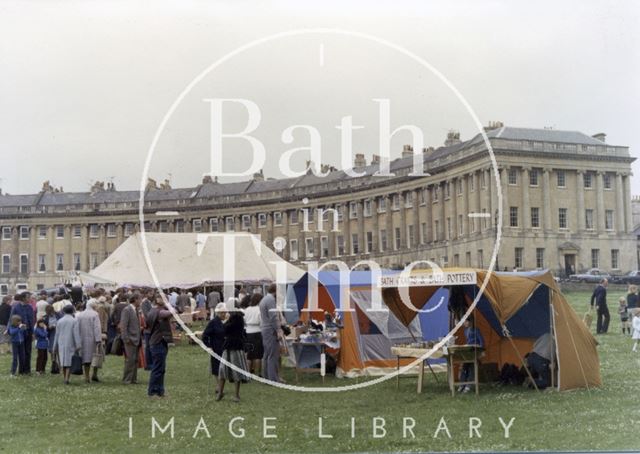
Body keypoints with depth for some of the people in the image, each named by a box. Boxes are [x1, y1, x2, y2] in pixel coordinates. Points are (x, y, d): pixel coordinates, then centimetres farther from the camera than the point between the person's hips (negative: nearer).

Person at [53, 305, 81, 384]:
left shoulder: (60, 321, 6)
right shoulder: (74, 321, -6)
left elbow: (57, 335, 8)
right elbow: (76, 334, -13)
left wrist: (55, 347, 14)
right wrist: (78, 346, -14)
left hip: (61, 345, 3)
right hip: (71, 345, -3)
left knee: (63, 362, 14)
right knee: (70, 362, 1)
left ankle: (64, 377, 12)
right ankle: (67, 378, -9)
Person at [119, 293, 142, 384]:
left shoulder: (135, 310, 15)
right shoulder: (127, 310, -11)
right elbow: (123, 325, -16)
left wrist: (139, 337, 14)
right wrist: (126, 338, -19)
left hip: (136, 339, 9)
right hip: (130, 339, -9)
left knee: (135, 360, 10)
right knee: (130, 360, -8)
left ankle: (133, 379, 16)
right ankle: (127, 380, -1)